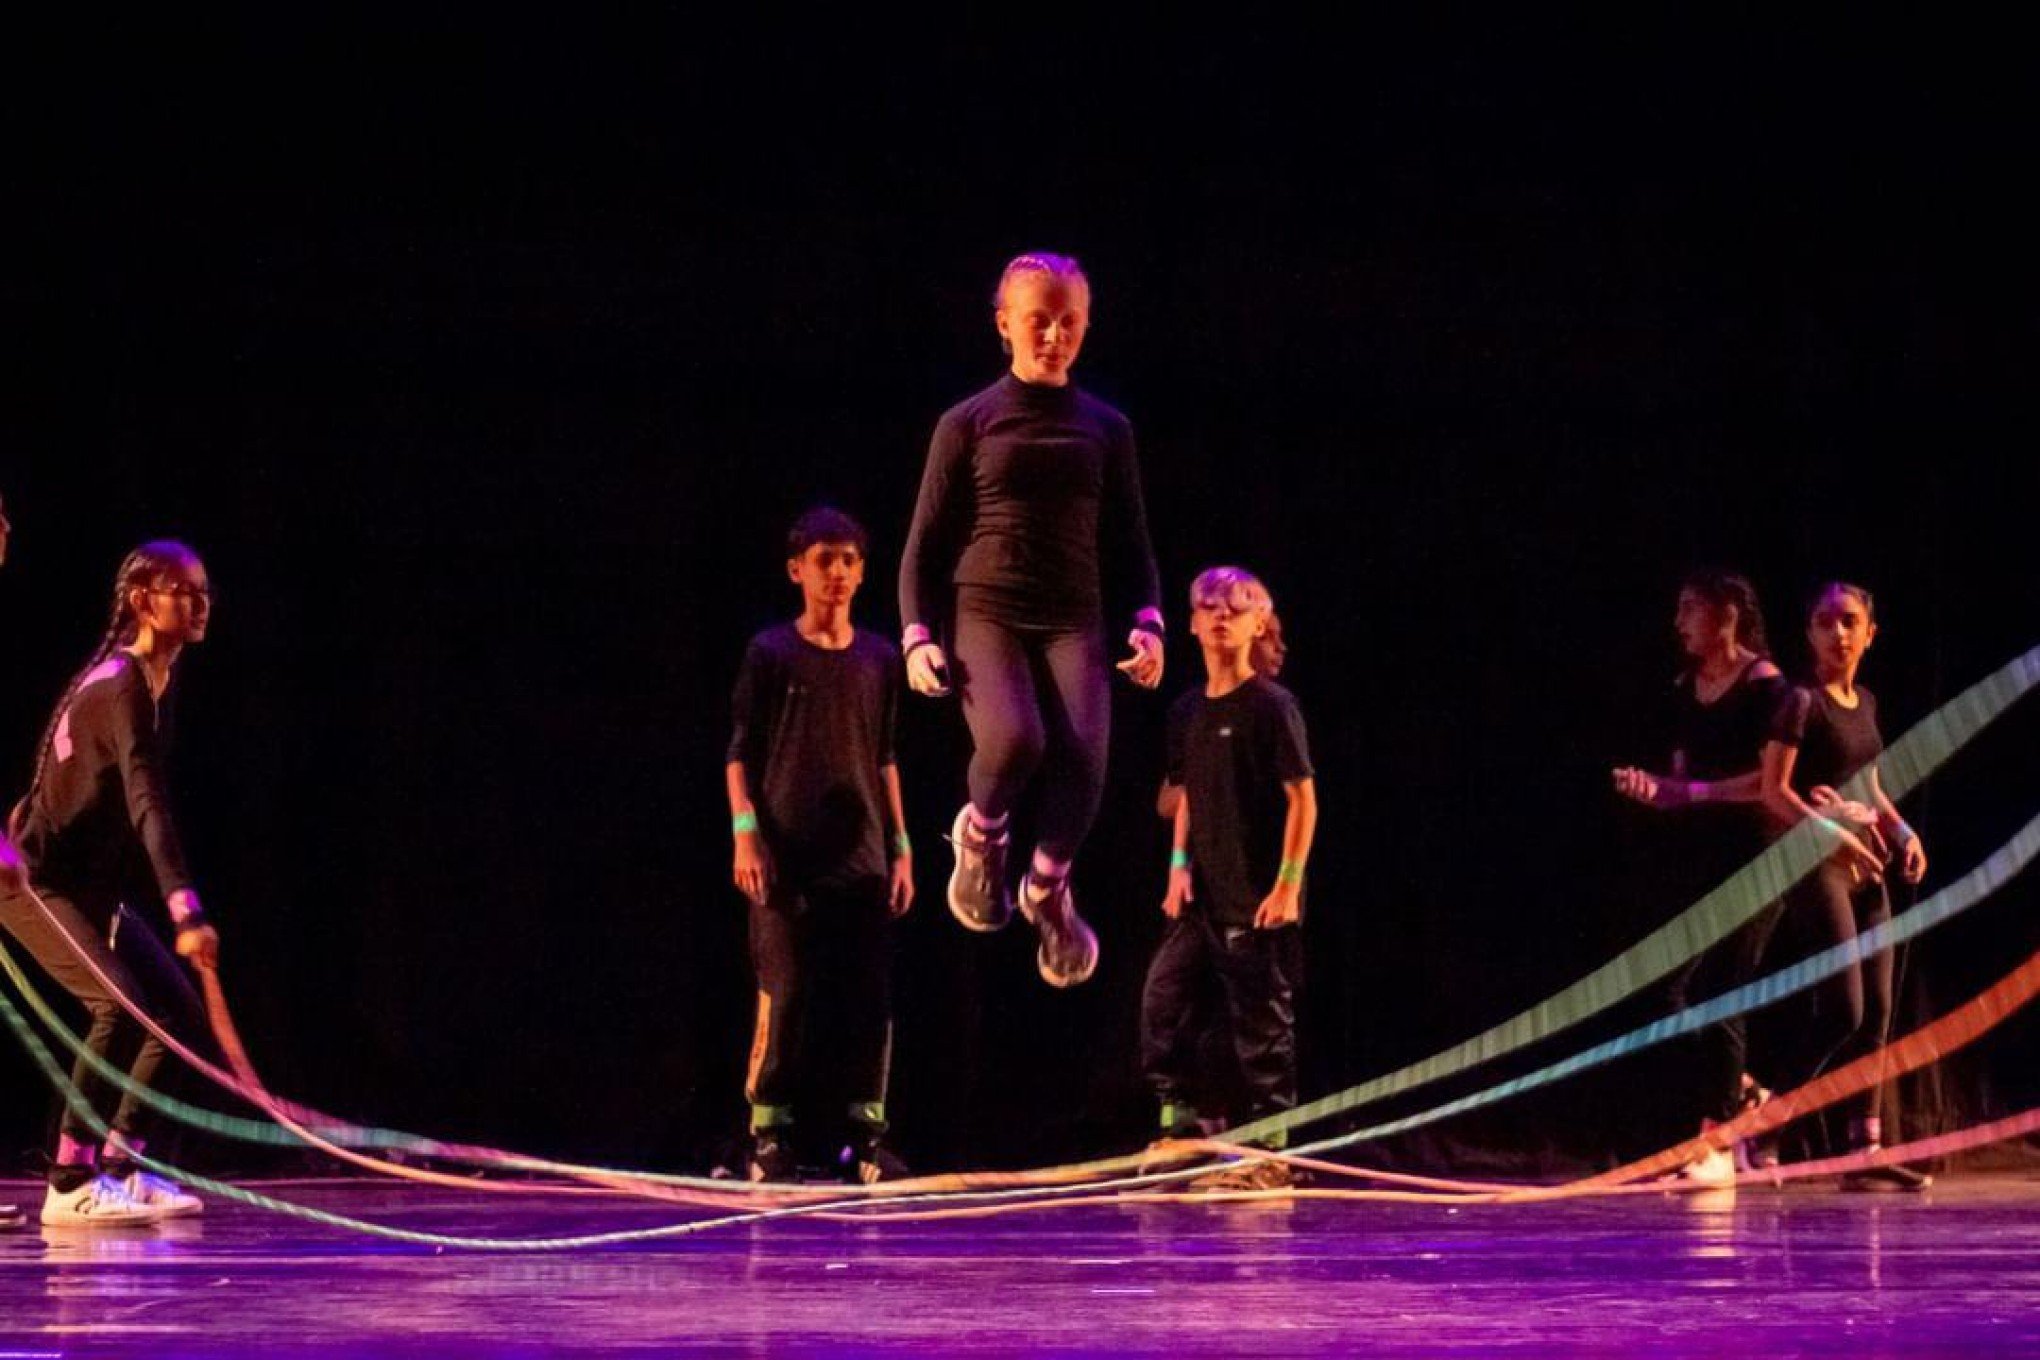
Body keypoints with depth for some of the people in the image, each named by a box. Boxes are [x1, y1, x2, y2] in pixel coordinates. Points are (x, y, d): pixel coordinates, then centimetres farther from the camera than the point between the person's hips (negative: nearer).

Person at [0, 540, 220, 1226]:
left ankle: (117, 1167, 10)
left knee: (180, 1010, 5)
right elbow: (147, 803, -35)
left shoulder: (139, 677, 9)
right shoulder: (124, 685, -22)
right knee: (121, 1006, -24)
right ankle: (70, 1187, -20)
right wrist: (186, 910, -45)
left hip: (88, 884, 10)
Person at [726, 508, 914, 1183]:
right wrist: (745, 830, -9)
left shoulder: (879, 658, 12)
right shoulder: (770, 653, 2)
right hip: (787, 859, -3)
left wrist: (901, 847, 12)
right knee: (784, 995, -6)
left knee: (870, 1000, 0)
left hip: (862, 858, 3)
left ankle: (868, 1134, 5)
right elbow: (740, 753, 2)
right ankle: (769, 1134, 0)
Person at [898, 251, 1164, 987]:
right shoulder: (968, 424, 7)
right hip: (984, 613, -2)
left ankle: (1048, 885, 6)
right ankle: (981, 834, 4)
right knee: (1014, 738, -32)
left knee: (1083, 756, -24)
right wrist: (919, 636, -4)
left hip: (1073, 622, 2)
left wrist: (1147, 623, 0)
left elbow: (1129, 543, 17)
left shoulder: (1105, 429, 14)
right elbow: (925, 544, 8)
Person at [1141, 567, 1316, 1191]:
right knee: (1161, 1002, 2)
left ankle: (1270, 1155, 5)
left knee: (1261, 1022, -2)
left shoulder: (1271, 706, -9)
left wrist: (1289, 882, -15)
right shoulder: (1188, 711, 10)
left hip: (1258, 898, -7)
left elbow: (1303, 797, -11)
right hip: (1201, 894, 7)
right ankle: (1181, 1126, 13)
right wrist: (1179, 864, 9)